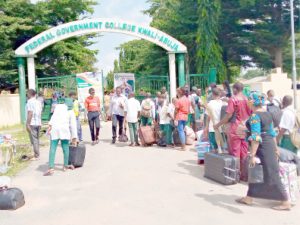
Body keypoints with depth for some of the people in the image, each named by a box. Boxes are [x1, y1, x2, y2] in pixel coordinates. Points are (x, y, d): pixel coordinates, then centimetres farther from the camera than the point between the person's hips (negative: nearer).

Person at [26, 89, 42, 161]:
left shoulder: (30, 102, -12)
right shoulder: (38, 102, 12)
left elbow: (30, 114, -18)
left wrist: (27, 124, -17)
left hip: (32, 123, -8)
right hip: (38, 123, 8)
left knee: (34, 140, -4)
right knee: (37, 139, 14)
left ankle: (36, 156, -2)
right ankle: (37, 154, 21)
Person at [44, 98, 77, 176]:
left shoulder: (58, 106, 18)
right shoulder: (71, 111, 21)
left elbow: (54, 115, -1)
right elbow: (73, 125, 21)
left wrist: (50, 125, -10)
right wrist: (74, 137, 25)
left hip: (55, 129, 0)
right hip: (64, 129, 1)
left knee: (53, 148, -3)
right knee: (65, 148, 14)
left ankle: (51, 168, -8)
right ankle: (66, 165, 23)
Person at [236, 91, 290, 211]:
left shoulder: (255, 116, -19)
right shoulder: (267, 113, 8)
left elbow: (256, 137, -25)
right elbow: (272, 132, 14)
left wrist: (253, 155, -25)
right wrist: (275, 148, 21)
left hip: (262, 147, -9)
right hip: (270, 144, 9)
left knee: (271, 175, 0)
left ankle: (286, 203, 10)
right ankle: (248, 198, 26)